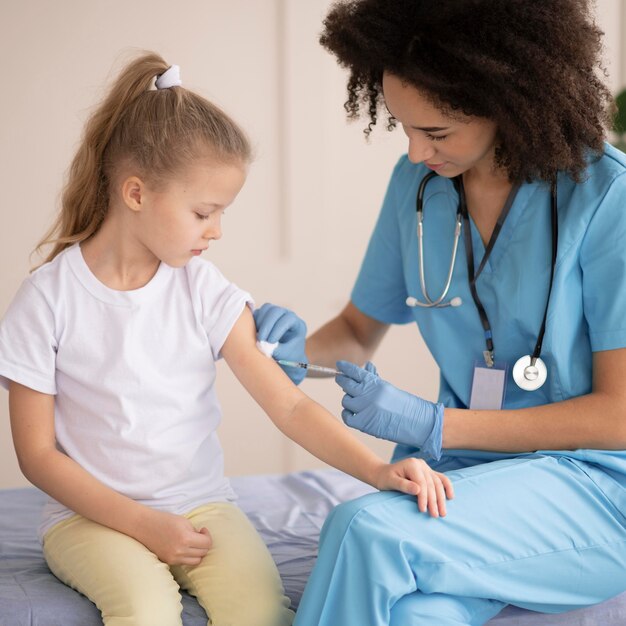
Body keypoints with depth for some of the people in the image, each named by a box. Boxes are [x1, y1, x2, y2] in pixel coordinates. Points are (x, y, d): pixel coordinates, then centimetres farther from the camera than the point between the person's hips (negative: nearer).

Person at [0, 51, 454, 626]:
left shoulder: (204, 291, -1)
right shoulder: (49, 299, -8)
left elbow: (289, 405, -7)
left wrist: (377, 470, -21)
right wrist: (142, 523, -13)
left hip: (201, 504, 2)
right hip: (93, 514, -2)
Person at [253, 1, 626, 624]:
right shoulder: (417, 182, 5)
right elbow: (361, 327, 19)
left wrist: (434, 426, -16)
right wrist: (300, 349, -5)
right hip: (462, 460, 4)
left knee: (366, 530, -30)